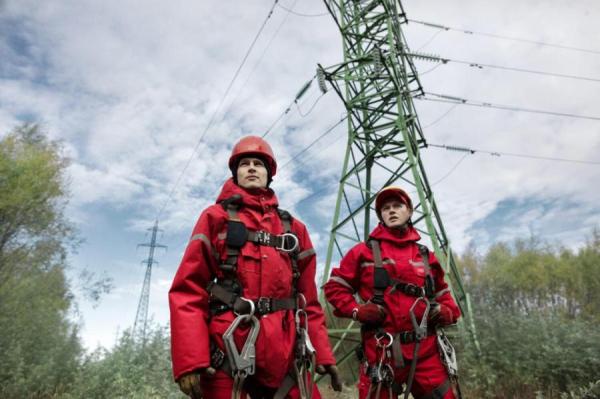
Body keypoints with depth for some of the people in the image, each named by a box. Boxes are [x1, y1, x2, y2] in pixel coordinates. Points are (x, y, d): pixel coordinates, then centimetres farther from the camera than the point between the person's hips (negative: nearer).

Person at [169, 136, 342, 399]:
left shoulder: (294, 227, 15)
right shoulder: (216, 217, 6)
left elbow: (309, 297, 14)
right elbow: (188, 289, -3)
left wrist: (323, 353, 8)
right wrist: (190, 359, -13)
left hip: (285, 353, 3)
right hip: (227, 351, -2)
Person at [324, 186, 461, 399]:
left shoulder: (426, 256, 14)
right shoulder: (364, 251, 3)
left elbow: (443, 296, 24)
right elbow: (334, 286, 5)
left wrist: (445, 312, 3)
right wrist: (356, 311, -9)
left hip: (426, 351, 3)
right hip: (381, 352, -3)